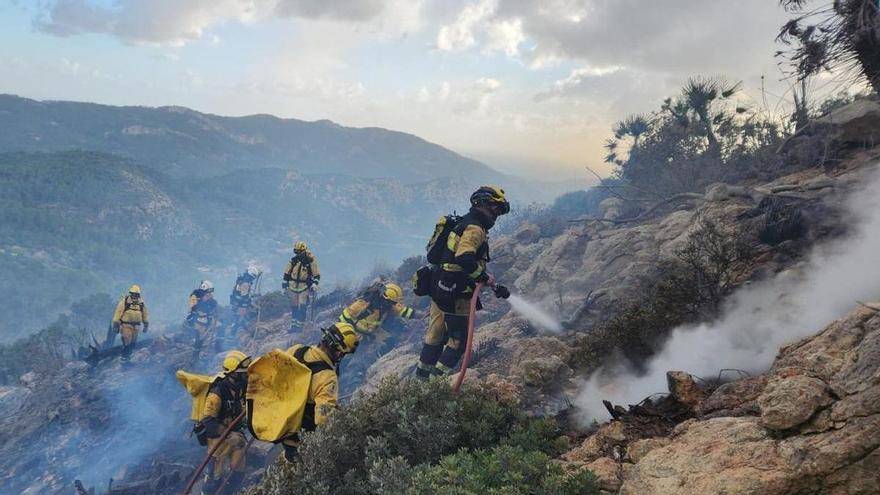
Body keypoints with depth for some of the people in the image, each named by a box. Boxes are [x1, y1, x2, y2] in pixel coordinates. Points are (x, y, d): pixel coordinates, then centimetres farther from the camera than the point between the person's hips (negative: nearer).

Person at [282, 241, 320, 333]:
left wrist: (314, 284, -17)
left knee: (302, 308, -9)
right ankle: (293, 326, 19)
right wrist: (284, 283, 12)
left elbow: (317, 275, -5)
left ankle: (300, 326, -2)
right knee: (294, 307, 10)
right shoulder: (293, 260, 4)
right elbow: (287, 273, 13)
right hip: (293, 286, 4)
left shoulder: (311, 261, -8)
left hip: (304, 287, -4)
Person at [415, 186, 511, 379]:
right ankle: (441, 375, 4)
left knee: (436, 333, 17)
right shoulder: (474, 228, -14)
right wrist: (486, 277, -17)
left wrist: (495, 286, 21)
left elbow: (475, 264, 24)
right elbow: (464, 259, -31)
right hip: (455, 294, -10)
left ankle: (422, 374, 27)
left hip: (441, 288, 10)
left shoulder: (465, 224, 19)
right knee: (459, 338, 1)